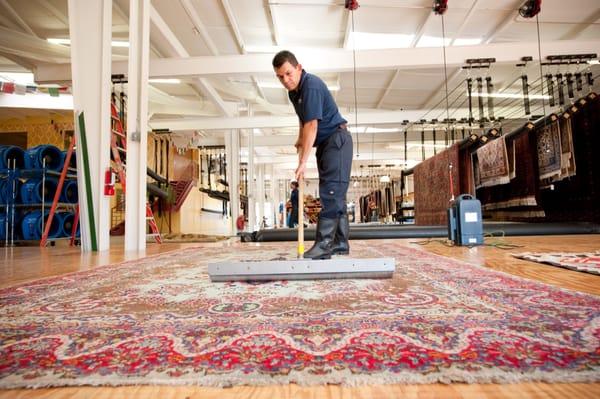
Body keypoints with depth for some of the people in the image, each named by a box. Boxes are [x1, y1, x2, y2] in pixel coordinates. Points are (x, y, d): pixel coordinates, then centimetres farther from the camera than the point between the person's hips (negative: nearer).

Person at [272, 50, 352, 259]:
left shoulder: (311, 86, -19)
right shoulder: (294, 90, 10)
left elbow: (312, 126, -25)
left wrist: (303, 162, -26)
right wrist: (300, 138, 11)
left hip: (337, 140, -9)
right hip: (324, 143, 9)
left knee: (331, 193, -16)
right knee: (335, 195, 7)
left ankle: (324, 244, -17)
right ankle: (340, 244, 11)